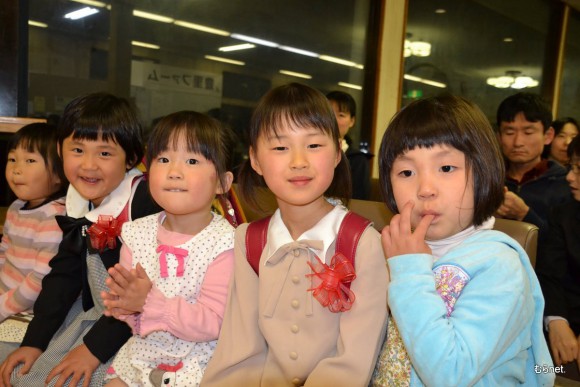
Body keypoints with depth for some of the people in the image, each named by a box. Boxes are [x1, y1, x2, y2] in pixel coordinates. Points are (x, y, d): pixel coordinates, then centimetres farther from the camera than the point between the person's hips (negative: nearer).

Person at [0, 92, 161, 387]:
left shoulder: (147, 203, -25)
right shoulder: (80, 203, 2)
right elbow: (64, 273, 9)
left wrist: (95, 346, -19)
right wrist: (35, 340, 6)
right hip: (92, 312, 8)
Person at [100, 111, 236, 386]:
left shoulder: (224, 242, -21)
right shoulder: (137, 233, -3)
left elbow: (212, 324, -23)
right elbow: (126, 298, 1)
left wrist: (151, 302, -31)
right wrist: (128, 308, -22)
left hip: (196, 362, -4)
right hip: (143, 351, 5)